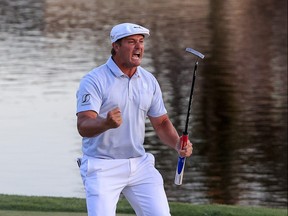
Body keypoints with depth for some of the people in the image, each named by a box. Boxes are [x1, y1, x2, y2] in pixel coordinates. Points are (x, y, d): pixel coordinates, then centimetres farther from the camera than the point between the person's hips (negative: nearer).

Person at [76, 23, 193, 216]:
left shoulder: (149, 81, 8)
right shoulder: (94, 81, -11)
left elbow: (161, 122, 15)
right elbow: (83, 127, -23)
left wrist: (177, 143, -6)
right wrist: (107, 123, -44)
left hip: (140, 164, 5)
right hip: (102, 168, -5)